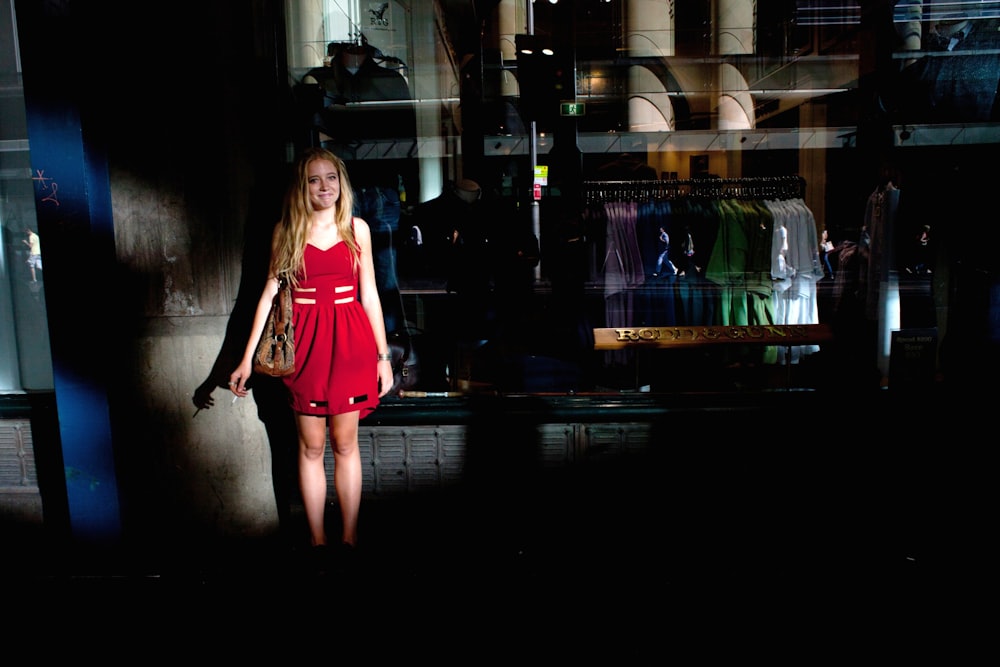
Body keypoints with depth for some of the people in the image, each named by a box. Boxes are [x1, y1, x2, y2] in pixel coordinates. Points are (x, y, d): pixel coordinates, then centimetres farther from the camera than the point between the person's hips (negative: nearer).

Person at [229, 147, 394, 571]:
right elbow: (270, 293, 4)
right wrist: (248, 357, 0)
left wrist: (383, 355, 6)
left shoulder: (357, 228, 5)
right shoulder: (286, 231, 4)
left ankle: (349, 540, 17)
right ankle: (317, 542, 18)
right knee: (311, 446, 7)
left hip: (350, 342, 0)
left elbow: (369, 294, 7)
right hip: (305, 342, 0)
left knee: (345, 444, 6)